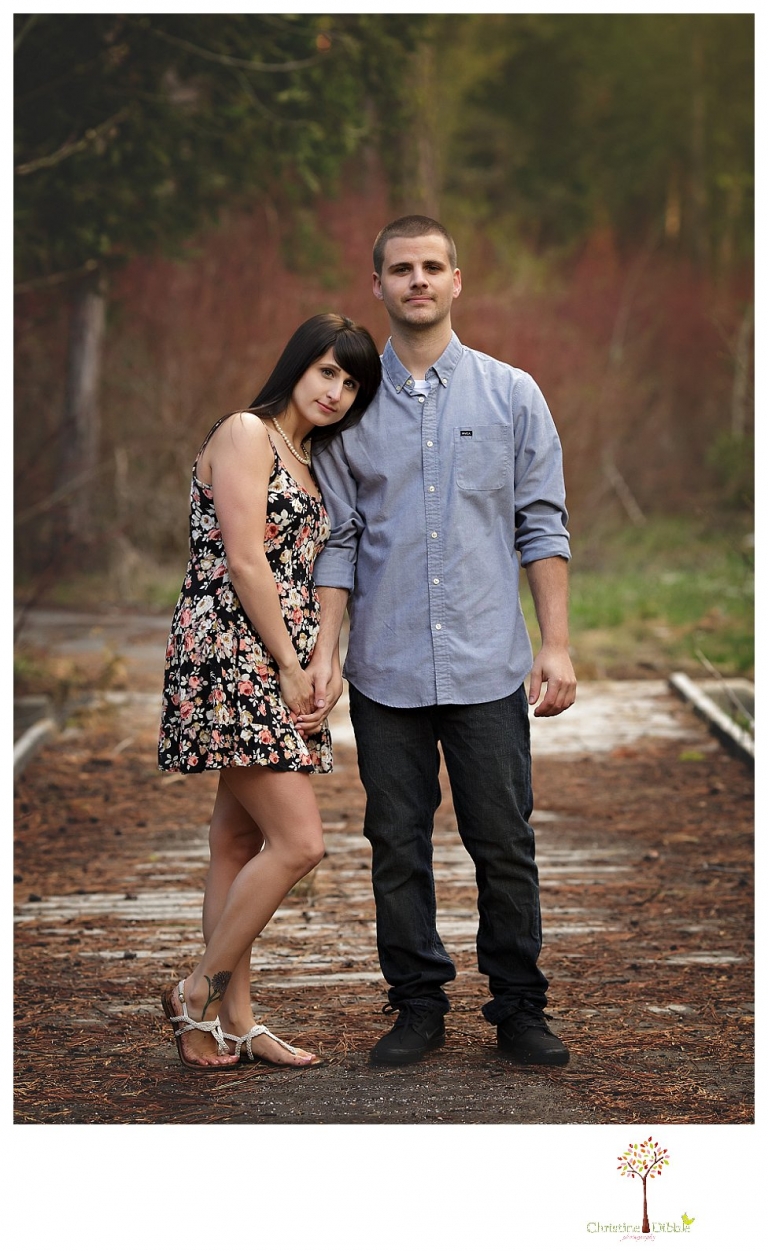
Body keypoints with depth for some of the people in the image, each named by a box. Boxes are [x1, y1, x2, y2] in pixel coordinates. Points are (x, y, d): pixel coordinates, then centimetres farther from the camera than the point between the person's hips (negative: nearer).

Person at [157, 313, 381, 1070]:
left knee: (240, 845, 9)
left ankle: (233, 1022, 11)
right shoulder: (244, 434, -8)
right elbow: (244, 560, -15)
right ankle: (197, 995, -2)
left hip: (273, 667, 9)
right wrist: (291, 666, -13)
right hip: (229, 655, -9)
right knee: (298, 841, -13)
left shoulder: (305, 456, 21)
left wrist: (307, 670, 9)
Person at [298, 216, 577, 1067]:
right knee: (397, 849, 6)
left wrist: (557, 645, -4)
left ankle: (518, 1007, 14)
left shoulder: (512, 395, 5)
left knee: (504, 845, 2)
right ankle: (418, 1005, 17)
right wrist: (323, 650, -3)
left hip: (488, 668, -1)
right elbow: (337, 540, 7)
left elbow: (543, 527, 4)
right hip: (385, 672, 1)